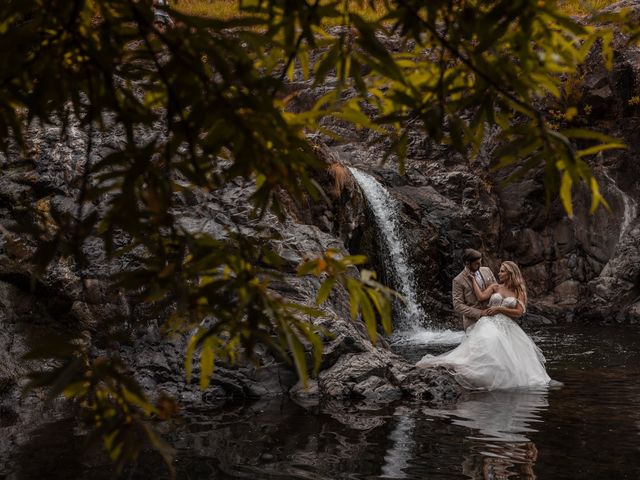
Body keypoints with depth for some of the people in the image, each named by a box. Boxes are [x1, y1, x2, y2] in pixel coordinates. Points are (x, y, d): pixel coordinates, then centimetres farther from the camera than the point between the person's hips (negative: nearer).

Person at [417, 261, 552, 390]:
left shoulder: (518, 292, 11)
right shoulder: (494, 287, 14)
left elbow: (519, 312, 0)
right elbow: (481, 297, -3)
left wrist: (500, 309, -5)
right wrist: (473, 280, 3)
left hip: (508, 327, 2)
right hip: (490, 323, -2)